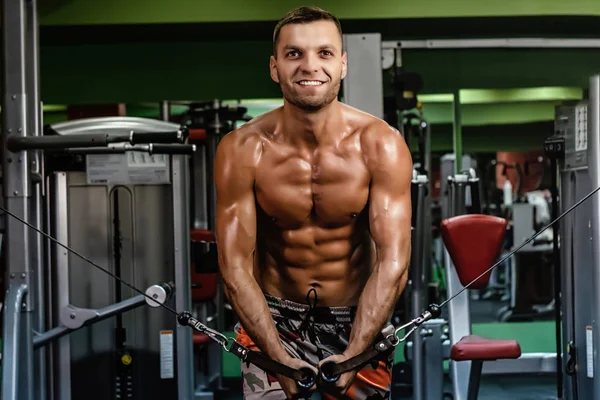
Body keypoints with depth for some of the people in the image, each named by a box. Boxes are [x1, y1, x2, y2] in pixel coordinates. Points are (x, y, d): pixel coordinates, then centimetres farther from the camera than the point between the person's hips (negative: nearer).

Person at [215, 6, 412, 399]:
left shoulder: (381, 145, -15)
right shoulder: (243, 150, -14)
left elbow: (393, 264, -17)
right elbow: (235, 268, -14)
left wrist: (352, 356, -25)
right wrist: (281, 359, -22)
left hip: (359, 320, 0)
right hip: (273, 318, 0)